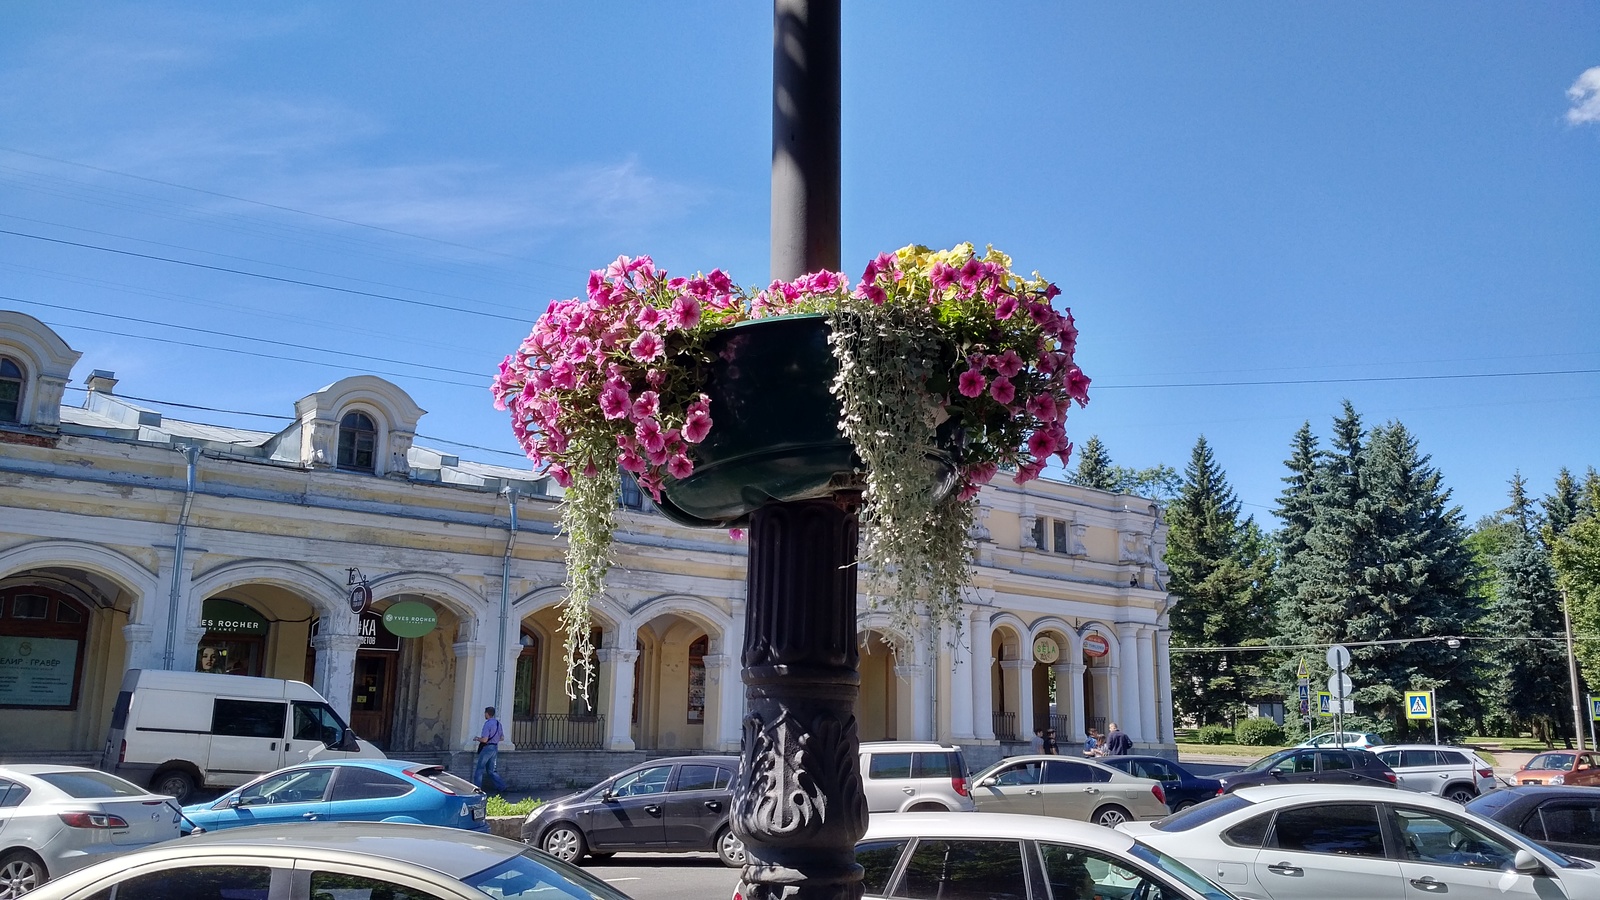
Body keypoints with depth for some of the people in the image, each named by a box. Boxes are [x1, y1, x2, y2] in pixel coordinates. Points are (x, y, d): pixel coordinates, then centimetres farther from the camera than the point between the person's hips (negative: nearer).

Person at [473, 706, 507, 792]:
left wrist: (478, 739, -2)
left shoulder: (488, 724, -17)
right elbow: (502, 738, 15)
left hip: (487, 748, -8)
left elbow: (484, 739, -21)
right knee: (491, 770, 14)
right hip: (495, 748, 8)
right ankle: (501, 786, 4)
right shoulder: (498, 723, 9)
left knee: (479, 769, 4)